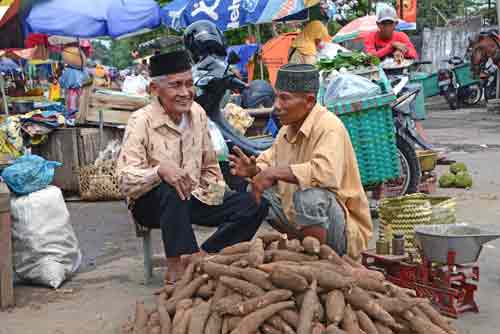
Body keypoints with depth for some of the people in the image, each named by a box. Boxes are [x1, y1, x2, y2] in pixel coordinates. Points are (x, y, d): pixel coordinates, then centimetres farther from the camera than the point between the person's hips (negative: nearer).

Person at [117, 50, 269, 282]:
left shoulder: (198, 113, 2)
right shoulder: (141, 122, -16)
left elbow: (209, 165, 12)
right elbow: (125, 180, -26)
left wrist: (215, 201, -1)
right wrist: (160, 170, -43)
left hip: (193, 199, 6)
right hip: (151, 204, -6)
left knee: (255, 205, -8)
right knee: (170, 191, -40)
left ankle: (203, 255, -15)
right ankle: (178, 265, -31)